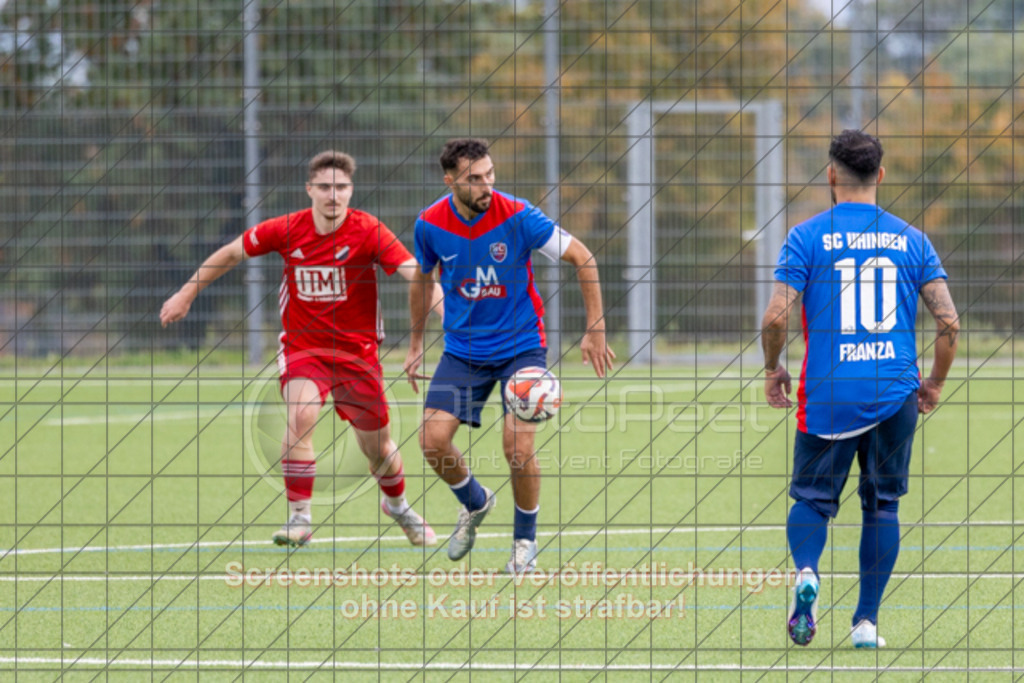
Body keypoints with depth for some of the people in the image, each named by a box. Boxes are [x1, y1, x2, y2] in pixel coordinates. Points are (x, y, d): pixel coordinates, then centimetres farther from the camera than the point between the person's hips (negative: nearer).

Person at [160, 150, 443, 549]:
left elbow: (415, 274, -23)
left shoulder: (368, 232, -14)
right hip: (302, 347, 0)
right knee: (301, 415, -28)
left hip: (357, 351, 0)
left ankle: (398, 505, 42)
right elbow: (231, 253, 6)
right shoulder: (287, 230, -9)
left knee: (377, 448, 9)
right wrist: (186, 295, 11)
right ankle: (299, 517, -18)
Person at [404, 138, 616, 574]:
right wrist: (416, 341, 18)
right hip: (463, 348, 3)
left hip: (520, 345, -3)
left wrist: (595, 330, -12)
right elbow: (423, 277, 13)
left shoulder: (516, 216, -19)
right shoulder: (430, 224, -9)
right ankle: (475, 504, 22)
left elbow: (582, 258, -11)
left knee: (518, 446, -17)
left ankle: (525, 539, 9)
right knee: (433, 439, -10)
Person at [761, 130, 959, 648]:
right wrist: (936, 382, 15)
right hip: (895, 392, 2)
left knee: (813, 497, 11)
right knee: (882, 505, 14)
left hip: (827, 394, -2)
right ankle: (866, 621, 11)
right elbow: (949, 322, 0)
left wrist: (772, 370, 9)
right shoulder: (911, 240, 5)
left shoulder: (806, 237, -2)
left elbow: (775, 317, -9)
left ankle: (806, 571, -20)